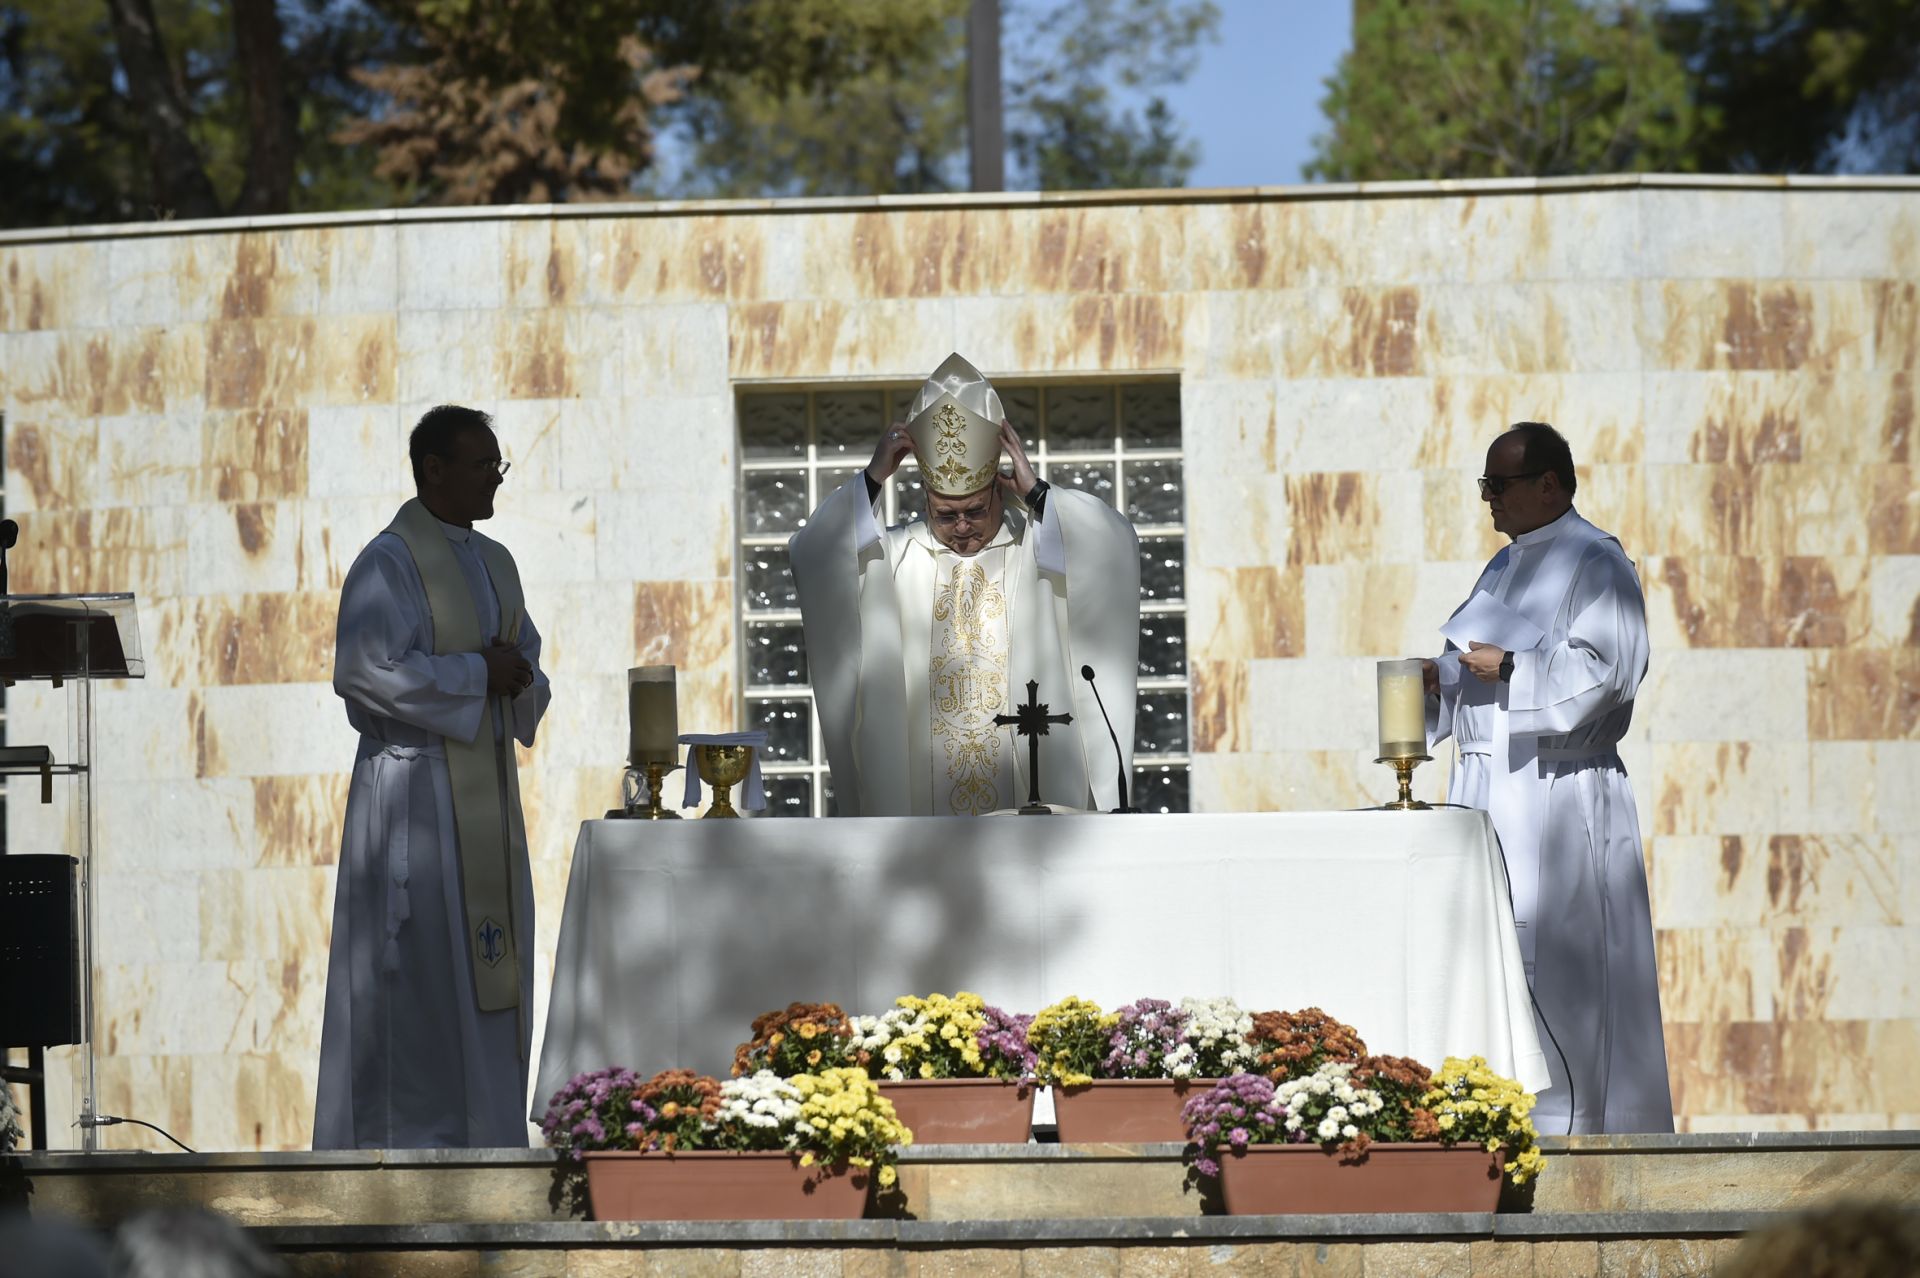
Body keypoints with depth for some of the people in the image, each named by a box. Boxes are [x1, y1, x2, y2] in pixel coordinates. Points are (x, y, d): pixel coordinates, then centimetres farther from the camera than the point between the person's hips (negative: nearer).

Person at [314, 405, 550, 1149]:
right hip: (415, 787, -8)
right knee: (421, 975, -9)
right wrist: (478, 673, -16)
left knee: (488, 974, 8)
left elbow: (529, 669, 20)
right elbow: (368, 668, -23)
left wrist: (518, 679, -4)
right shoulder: (389, 563, -10)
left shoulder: (493, 563, 15)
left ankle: (479, 1138, 12)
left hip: (487, 793, 8)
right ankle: (406, 1143, -6)